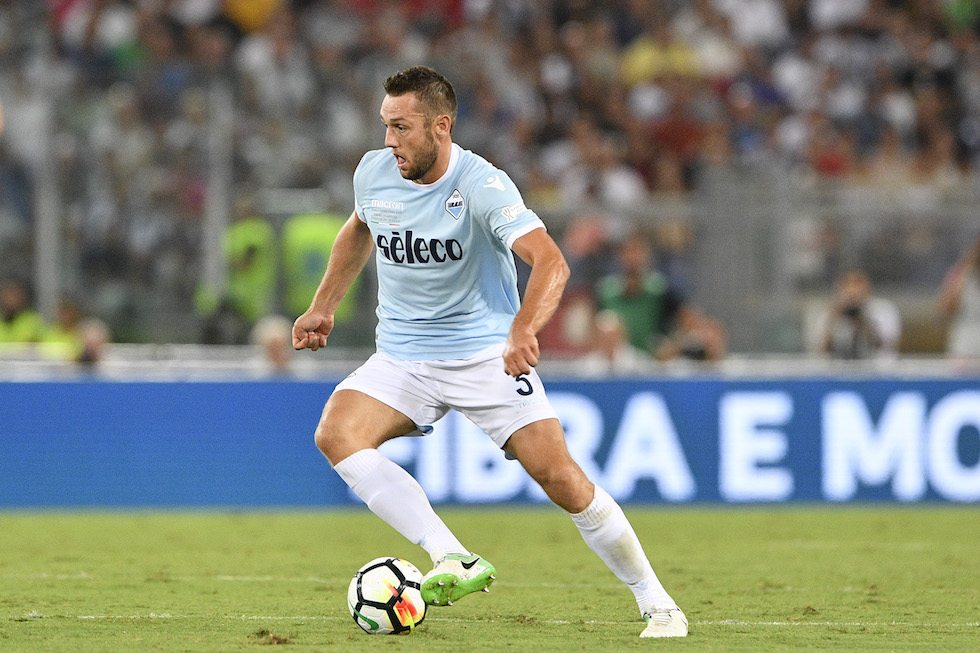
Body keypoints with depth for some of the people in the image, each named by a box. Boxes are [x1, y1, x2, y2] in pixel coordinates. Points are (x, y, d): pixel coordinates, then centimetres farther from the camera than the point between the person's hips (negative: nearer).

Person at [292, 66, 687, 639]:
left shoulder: (482, 185, -20)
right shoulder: (373, 173, -3)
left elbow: (550, 262, -34)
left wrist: (523, 331, -51)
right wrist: (324, 306, 19)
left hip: (488, 354, -4)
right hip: (402, 356, 4)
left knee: (558, 475, -14)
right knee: (336, 434, -23)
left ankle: (656, 603, 4)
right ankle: (455, 562, -26)